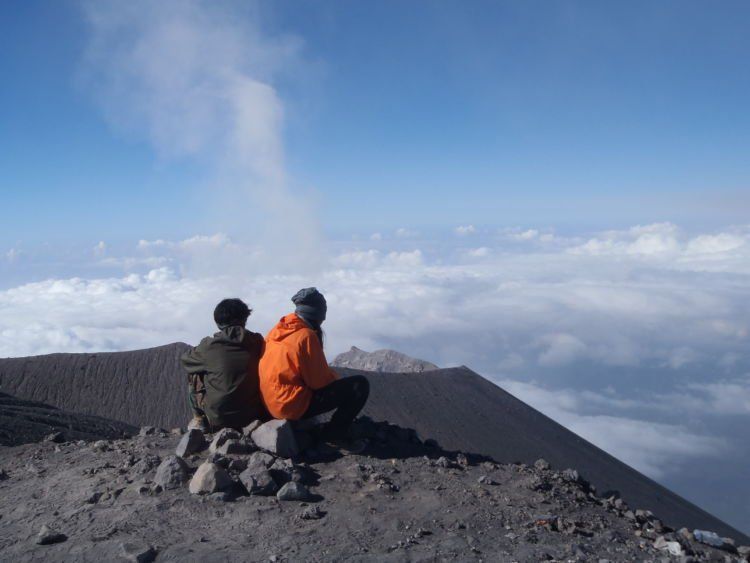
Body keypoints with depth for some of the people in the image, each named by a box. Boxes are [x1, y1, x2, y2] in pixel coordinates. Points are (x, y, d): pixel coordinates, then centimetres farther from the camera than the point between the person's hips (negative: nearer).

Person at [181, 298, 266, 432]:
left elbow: (185, 359, 13)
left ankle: (199, 420, 22)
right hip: (254, 415, 1)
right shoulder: (257, 342, -4)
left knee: (194, 375, 18)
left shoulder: (209, 345, -7)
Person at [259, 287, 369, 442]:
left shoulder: (277, 330, 7)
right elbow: (320, 381, -15)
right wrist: (336, 378, 7)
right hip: (293, 404, -9)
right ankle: (332, 434, 1)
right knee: (360, 385, -7)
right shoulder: (306, 335, -16)